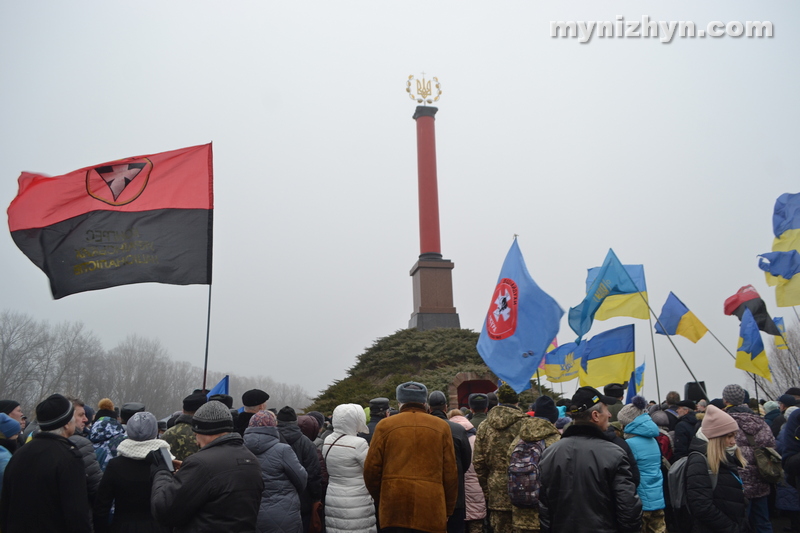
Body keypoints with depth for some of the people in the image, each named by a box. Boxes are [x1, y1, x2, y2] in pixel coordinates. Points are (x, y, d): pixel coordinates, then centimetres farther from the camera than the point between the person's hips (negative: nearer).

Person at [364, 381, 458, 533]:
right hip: (431, 510, 0)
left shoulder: (385, 426, 2)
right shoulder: (441, 427, 4)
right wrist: (448, 510, 14)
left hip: (394, 509, 0)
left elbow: (371, 469, 2)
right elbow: (450, 473, 4)